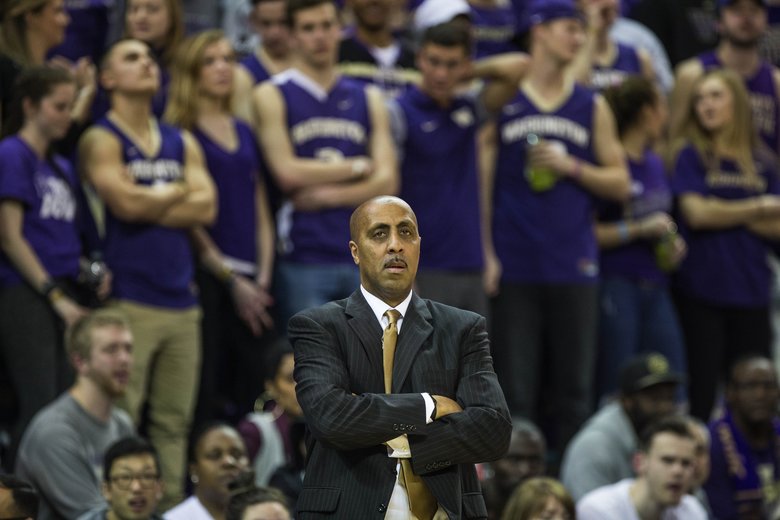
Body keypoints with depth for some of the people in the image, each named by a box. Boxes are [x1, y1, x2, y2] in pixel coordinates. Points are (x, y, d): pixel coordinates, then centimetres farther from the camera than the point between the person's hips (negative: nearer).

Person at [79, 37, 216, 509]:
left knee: (175, 421, 4)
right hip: (130, 300, -6)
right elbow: (125, 203, -14)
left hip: (181, 299, 6)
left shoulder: (182, 143, 18)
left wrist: (148, 202, -6)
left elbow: (207, 208, 5)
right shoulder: (102, 140, 0)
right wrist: (179, 192, 2)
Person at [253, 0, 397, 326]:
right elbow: (287, 172, -10)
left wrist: (328, 195, -10)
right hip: (303, 259, -4)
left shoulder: (368, 100, 14)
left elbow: (387, 182, 4)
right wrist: (357, 167, 0)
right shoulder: (272, 96, 3)